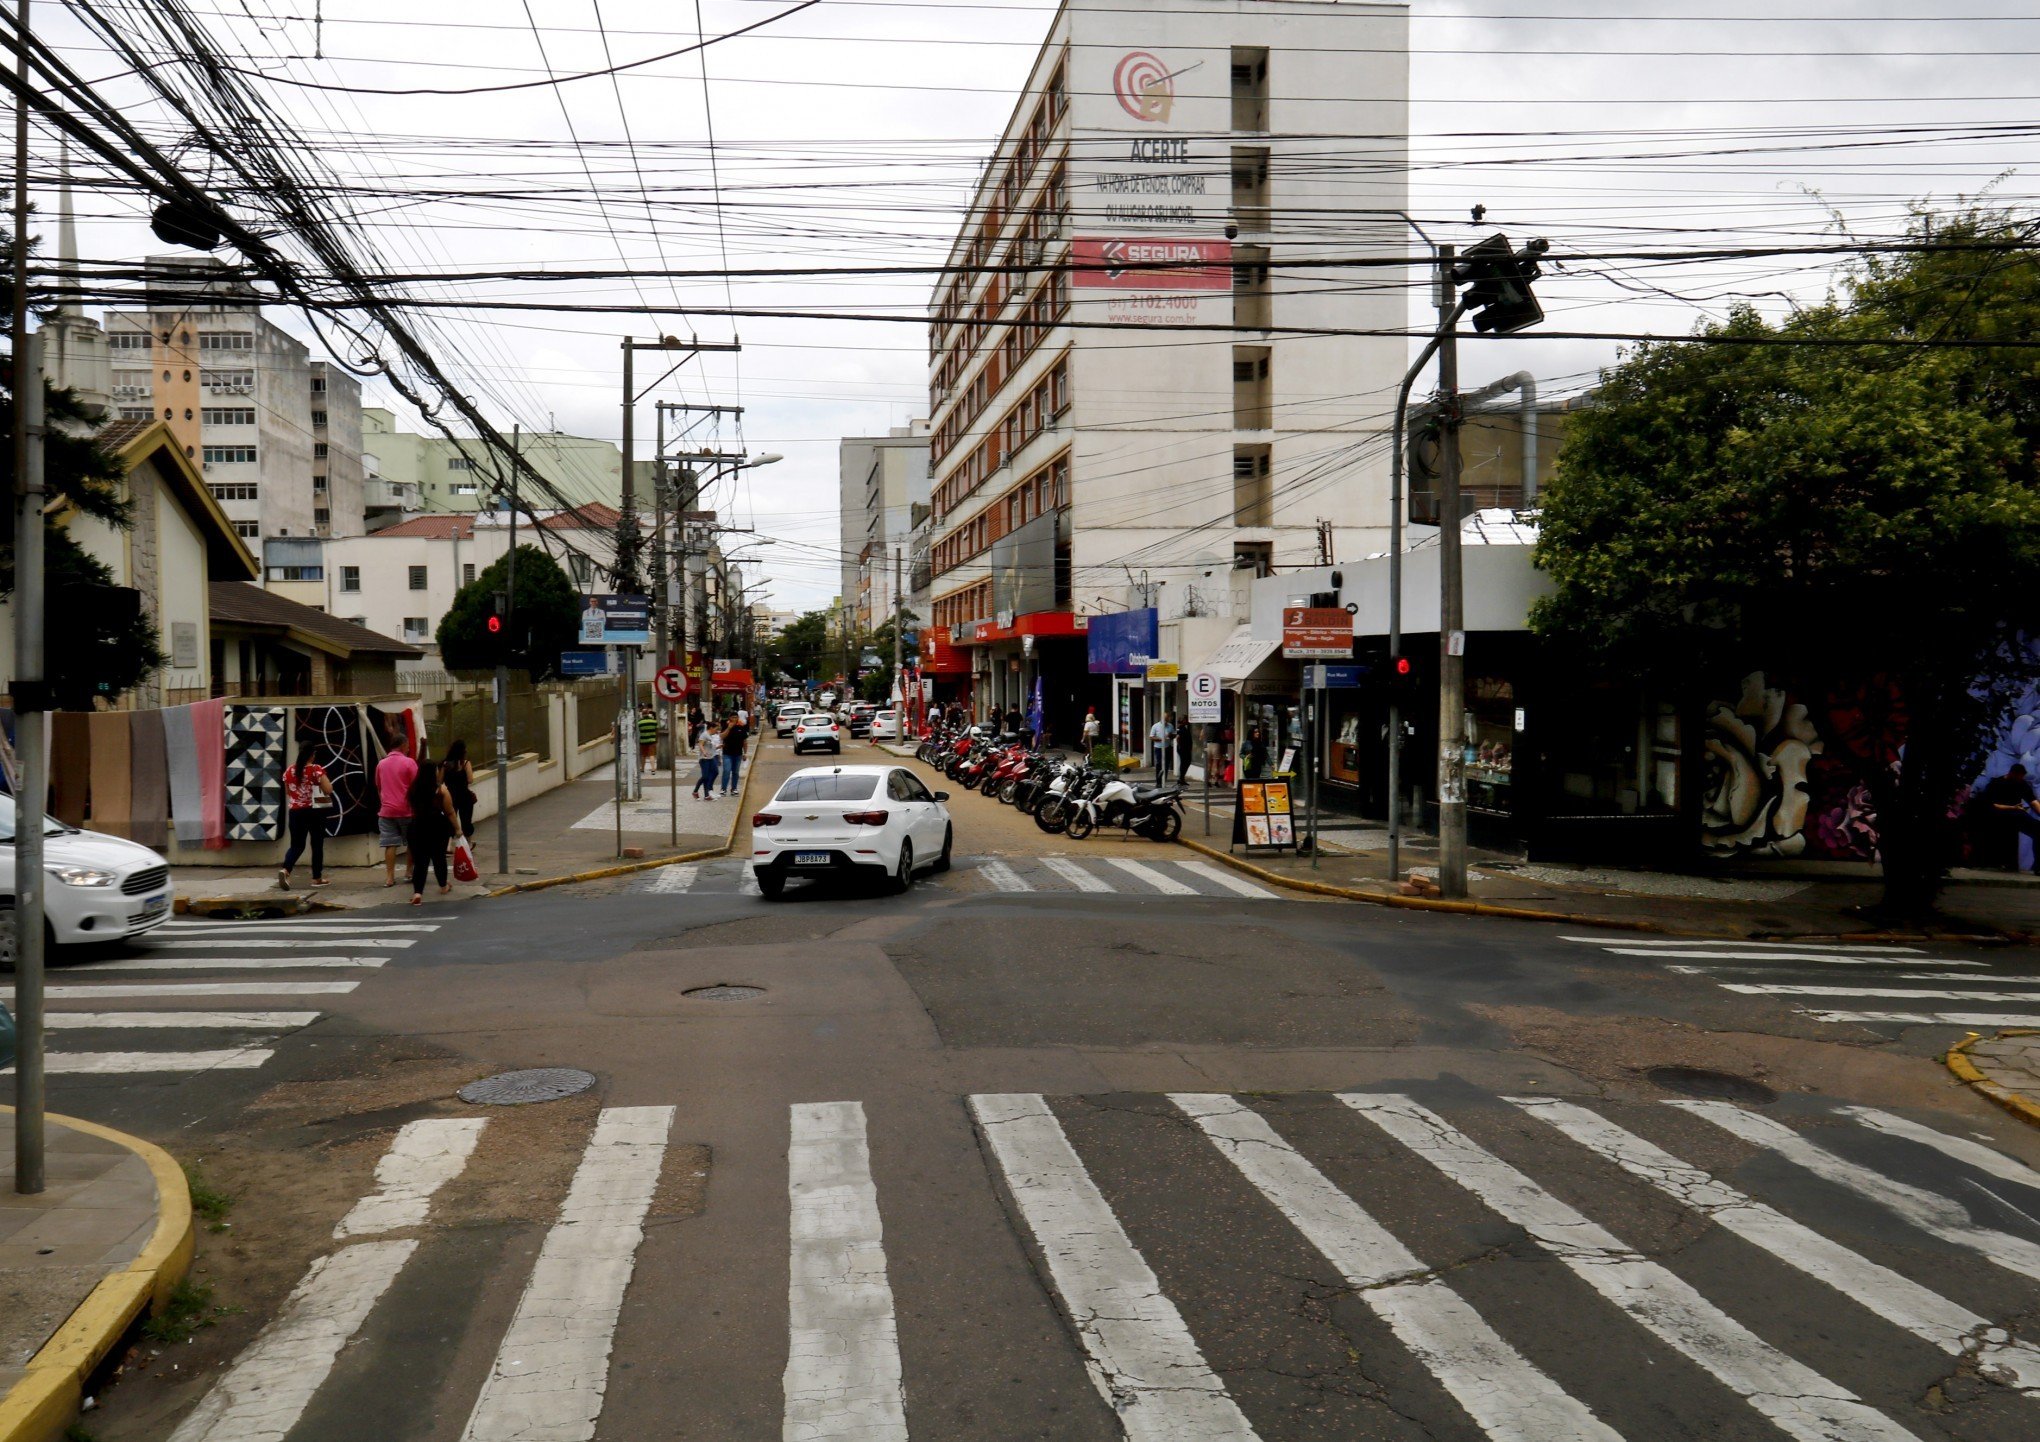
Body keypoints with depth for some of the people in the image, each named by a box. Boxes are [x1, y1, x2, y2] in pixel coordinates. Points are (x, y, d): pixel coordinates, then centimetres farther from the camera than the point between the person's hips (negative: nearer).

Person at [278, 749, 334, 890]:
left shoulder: (289, 770, 4)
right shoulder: (316, 769, -11)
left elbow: (288, 792, 15)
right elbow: (328, 790, -14)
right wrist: (324, 779, 4)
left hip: (295, 812, 4)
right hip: (314, 811, -4)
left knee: (296, 845, 9)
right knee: (317, 844, 8)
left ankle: (285, 870, -17)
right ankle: (317, 878, 14)